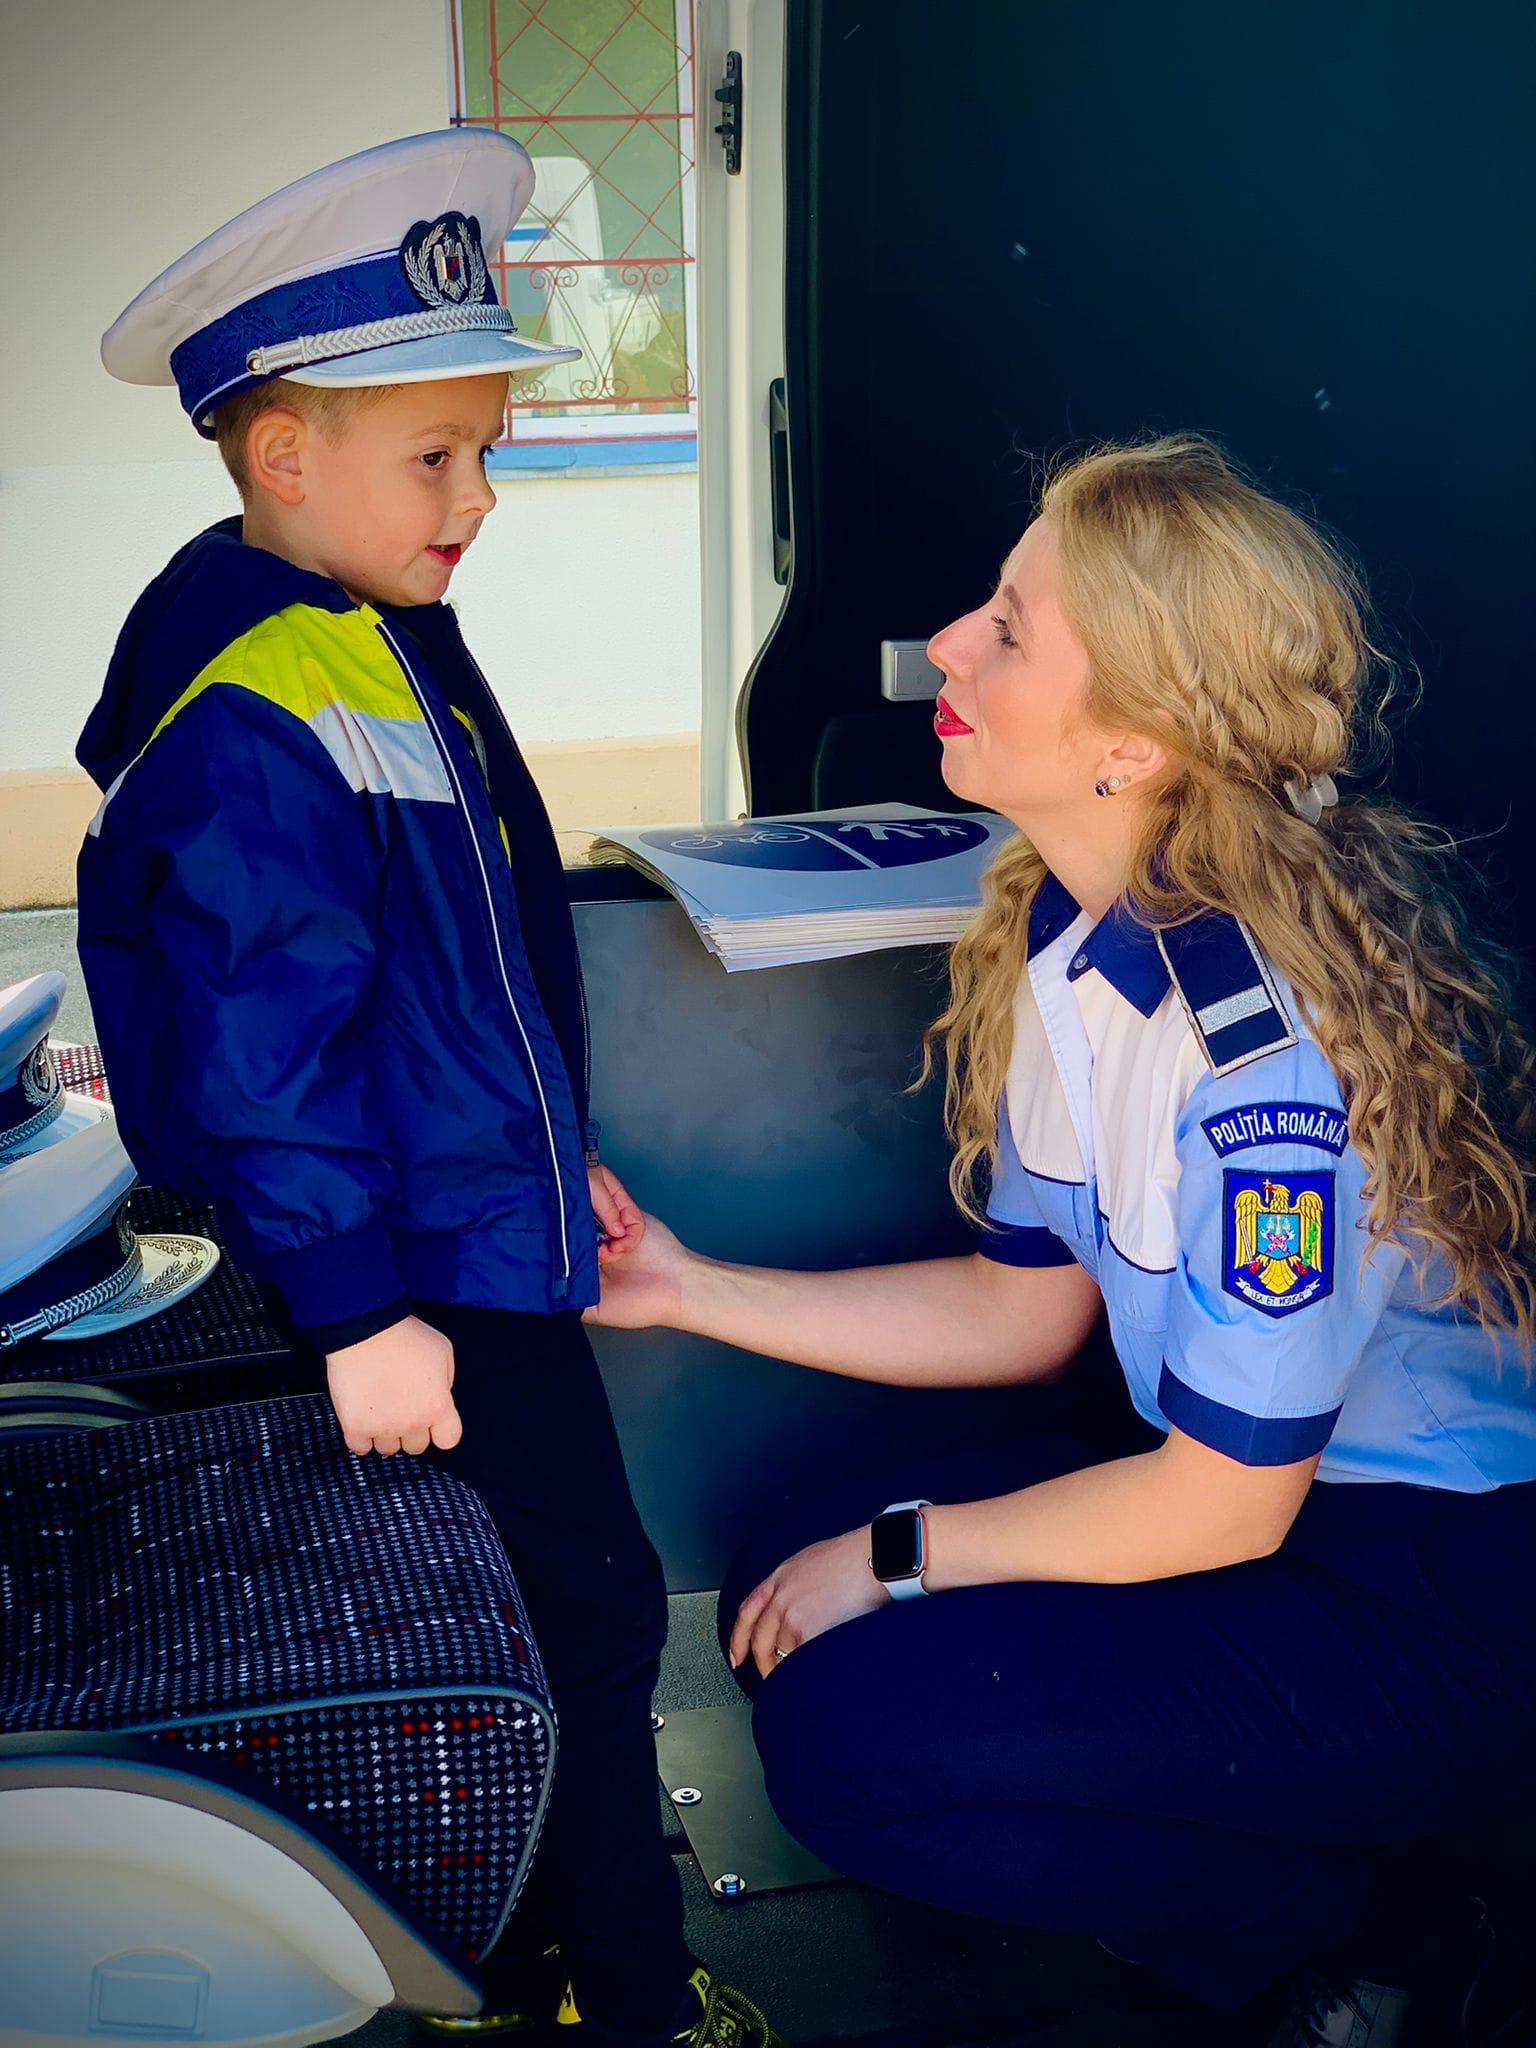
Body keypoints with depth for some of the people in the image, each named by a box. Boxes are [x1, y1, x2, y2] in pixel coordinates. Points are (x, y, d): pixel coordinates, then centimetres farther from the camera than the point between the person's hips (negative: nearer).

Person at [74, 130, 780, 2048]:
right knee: (589, 1607, 2)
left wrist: (555, 1158, 24)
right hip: (422, 1283, -10)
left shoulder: (384, 646, 10)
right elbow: (260, 1046, -24)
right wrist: (356, 1313, -23)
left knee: (568, 1602, 20)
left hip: (489, 1228, 10)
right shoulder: (255, 721, -23)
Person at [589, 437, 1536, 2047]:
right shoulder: (1064, 930, -2)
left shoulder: (1270, 1030, -29)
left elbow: (1219, 1505, -20)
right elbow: (1024, 1311, 8)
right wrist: (691, 1290, 6)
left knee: (847, 1732, -16)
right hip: (1264, 1479, 9)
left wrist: (898, 1553, -8)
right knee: (789, 1588, 5)